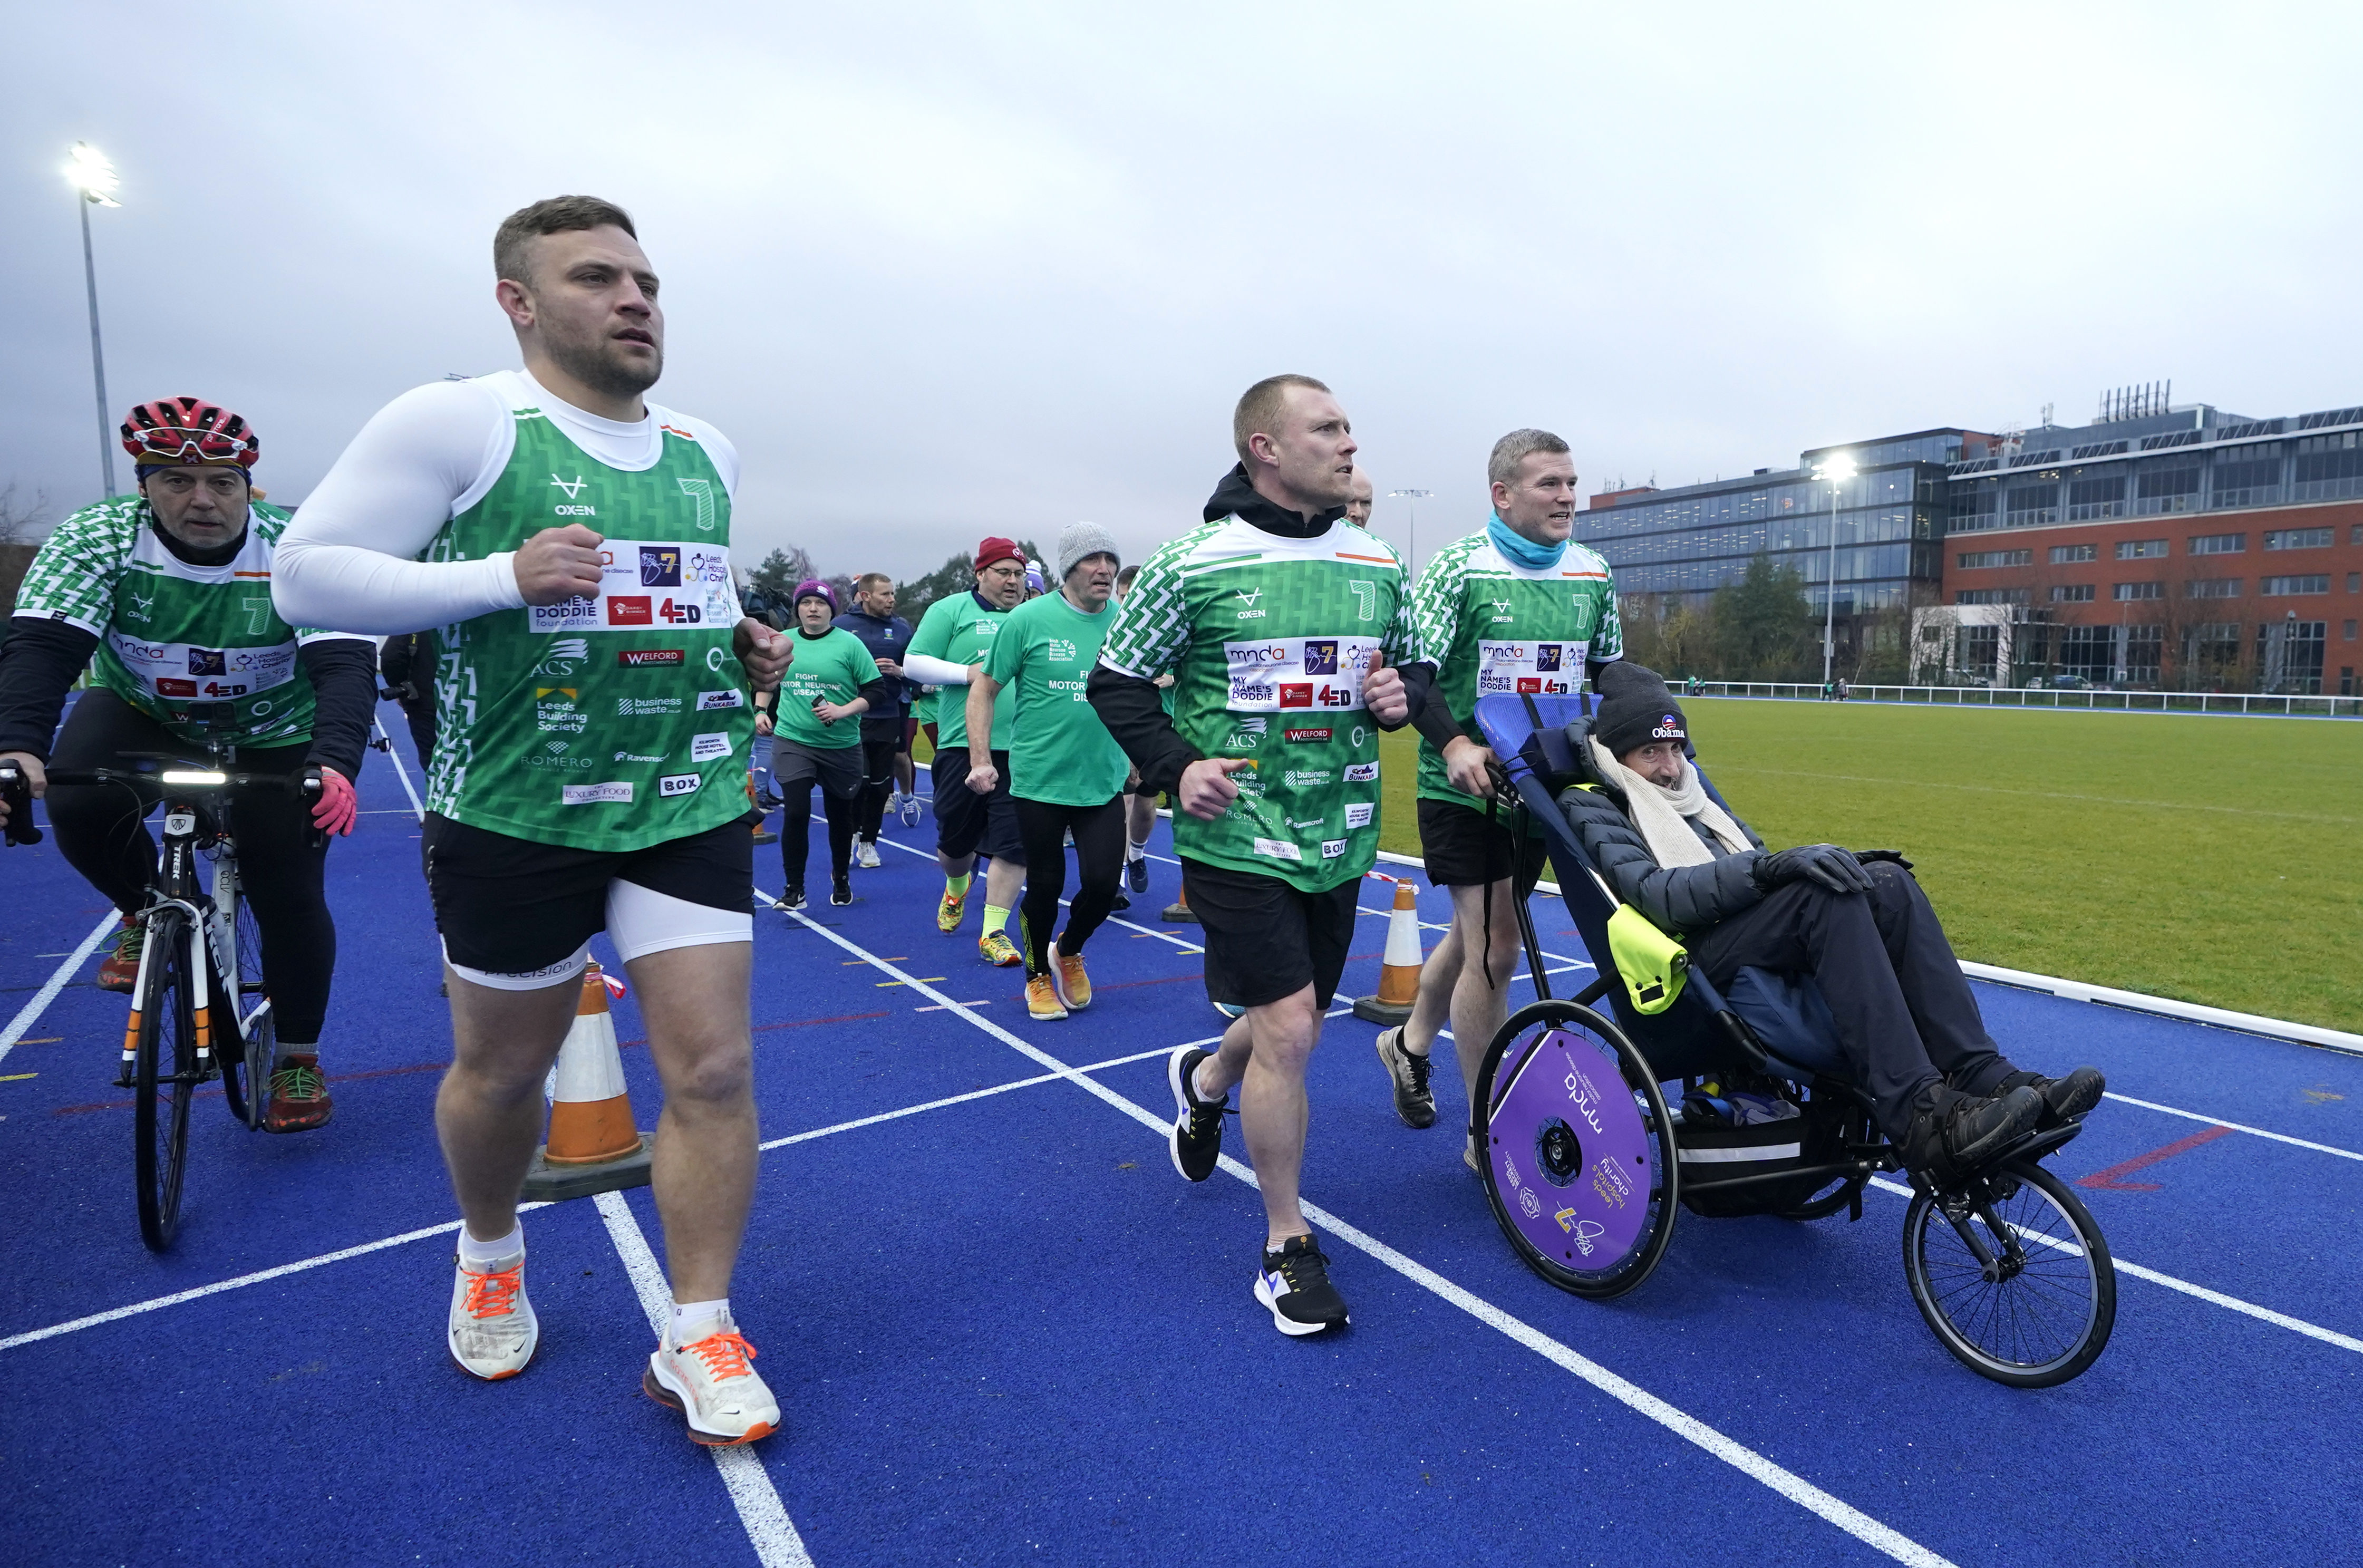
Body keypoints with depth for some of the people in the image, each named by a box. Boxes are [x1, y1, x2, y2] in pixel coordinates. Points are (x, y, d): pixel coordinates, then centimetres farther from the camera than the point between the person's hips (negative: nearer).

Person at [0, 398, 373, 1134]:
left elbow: (345, 664, -36)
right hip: (142, 715, 2)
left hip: (274, 738, -2)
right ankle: (146, 915, 5)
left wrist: (335, 765, -53)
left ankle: (298, 1057, 16)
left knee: (290, 901, -7)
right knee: (78, 806, -29)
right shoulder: (96, 540, -20)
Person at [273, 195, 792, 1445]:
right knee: (501, 1072, 15)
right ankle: (490, 1256, 46)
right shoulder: (457, 422, -7)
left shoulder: (709, 453, 11)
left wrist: (750, 649, 3)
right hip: (515, 813, -3)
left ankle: (698, 1337, 15)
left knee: (713, 1069, -2)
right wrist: (504, 575, -21)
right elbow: (306, 576, -9)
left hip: (691, 805, 4)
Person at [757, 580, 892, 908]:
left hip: (841, 746, -1)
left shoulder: (849, 644, -6)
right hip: (792, 742, 1)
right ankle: (793, 890, 1)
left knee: (840, 816, 13)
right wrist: (761, 711, 10)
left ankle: (841, 879, 35)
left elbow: (878, 690, -7)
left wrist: (843, 711, -18)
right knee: (796, 812, -11)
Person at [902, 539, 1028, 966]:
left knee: (1014, 843, -4)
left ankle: (994, 932, 5)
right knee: (955, 838, 10)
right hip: (962, 744, -2)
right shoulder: (951, 610, 4)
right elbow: (914, 663, 0)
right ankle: (956, 889, 45)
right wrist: (967, 673, -12)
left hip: (1021, 750, 2)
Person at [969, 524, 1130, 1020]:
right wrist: (980, 760, -9)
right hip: (1038, 780, -2)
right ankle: (1038, 976, 34)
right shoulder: (1029, 619, -8)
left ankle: (1068, 952, 31)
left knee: (1103, 883, -2)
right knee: (1045, 886, 8)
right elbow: (984, 688, -3)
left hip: (1104, 783, 3)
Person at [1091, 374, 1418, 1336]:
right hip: (1241, 837, -5)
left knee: (1291, 1022, 18)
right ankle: (1287, 1249, 12)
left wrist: (1397, 698, -5)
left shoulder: (1376, 564, 6)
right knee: (1287, 1030, -9)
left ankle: (1204, 1079, 54)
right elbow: (1116, 682, -2)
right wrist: (1176, 767, -15)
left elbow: (1407, 667, 18)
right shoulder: (1194, 565, -9)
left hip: (1338, 836, 6)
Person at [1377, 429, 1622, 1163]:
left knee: (1478, 935, 17)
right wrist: (1454, 744, -32)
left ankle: (1410, 1043, 44)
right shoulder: (1458, 567, -10)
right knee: (1494, 951, -9)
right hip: (1465, 787, -6)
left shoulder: (1593, 574, 7)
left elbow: (1612, 670, 18)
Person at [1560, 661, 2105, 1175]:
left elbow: (1765, 871, 24)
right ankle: (1920, 1117, -37)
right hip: (1691, 966, -7)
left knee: (1888, 883, -16)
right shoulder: (1590, 808, 4)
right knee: (1826, 894, -30)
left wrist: (1838, 861, 2)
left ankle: (1985, 1077, -23)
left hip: (1750, 930, 7)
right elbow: (1653, 894, -14)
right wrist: (1767, 867, -25)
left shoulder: (1687, 792, 29)